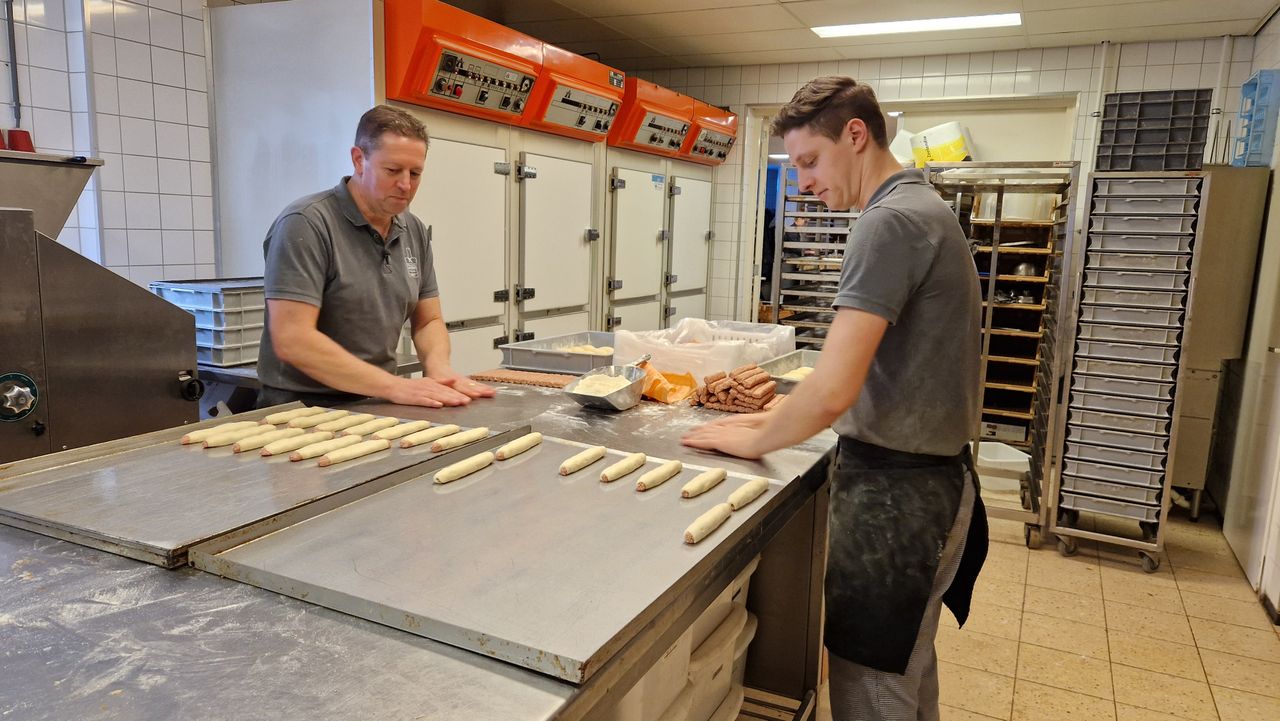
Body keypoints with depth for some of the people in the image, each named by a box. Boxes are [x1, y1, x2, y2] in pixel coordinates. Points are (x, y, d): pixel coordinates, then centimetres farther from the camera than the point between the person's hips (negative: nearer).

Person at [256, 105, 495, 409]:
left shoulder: (415, 232, 8)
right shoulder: (305, 223, -12)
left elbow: (428, 321, 14)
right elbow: (292, 339, -18)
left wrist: (438, 367, -7)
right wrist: (394, 386, -21)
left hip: (375, 407, 6)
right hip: (304, 408, -6)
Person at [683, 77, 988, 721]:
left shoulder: (890, 221, -20)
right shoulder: (923, 209, 12)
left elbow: (833, 391, -27)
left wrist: (756, 440, -9)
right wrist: (778, 416, 13)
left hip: (895, 490, -10)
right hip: (931, 476, 10)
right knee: (908, 668, 24)